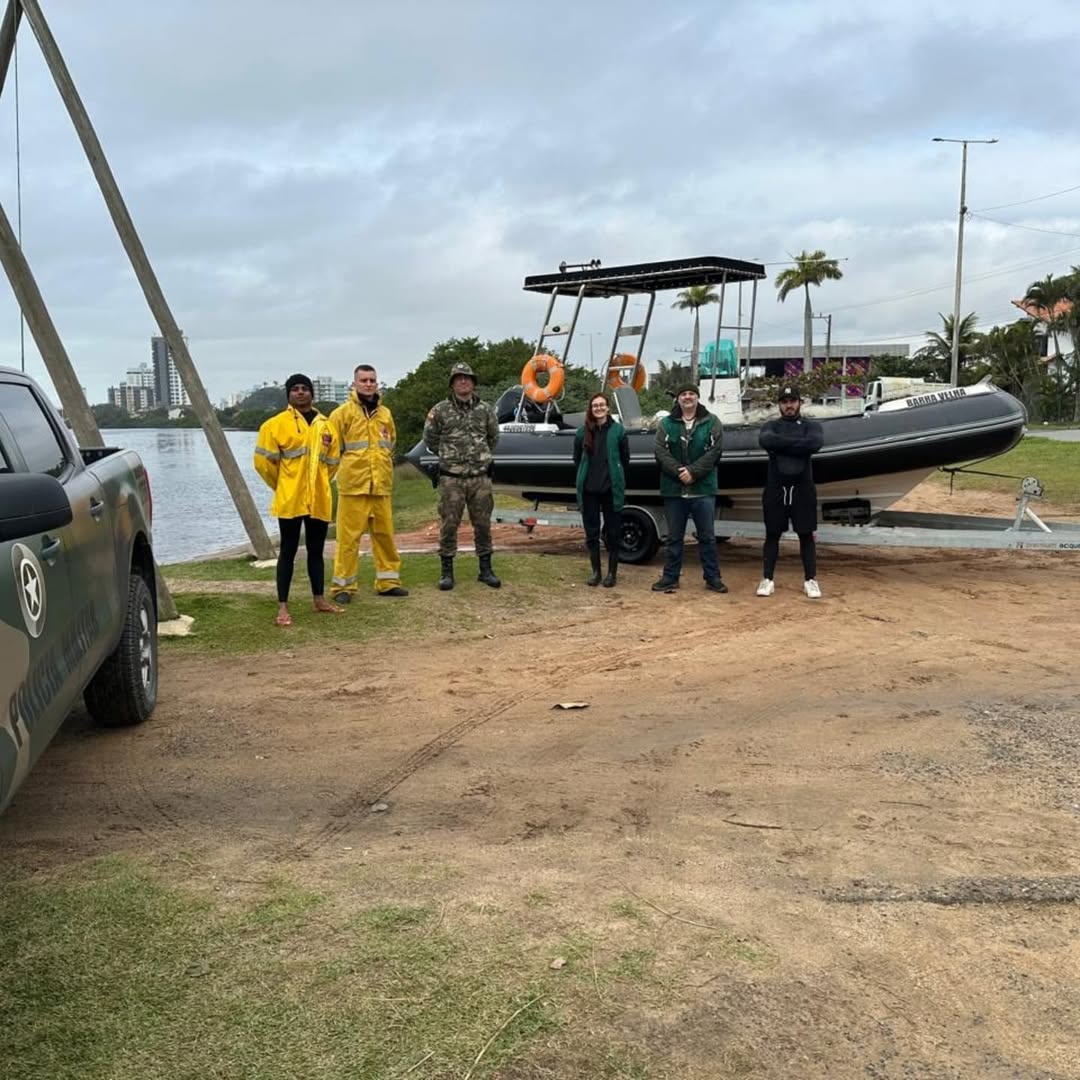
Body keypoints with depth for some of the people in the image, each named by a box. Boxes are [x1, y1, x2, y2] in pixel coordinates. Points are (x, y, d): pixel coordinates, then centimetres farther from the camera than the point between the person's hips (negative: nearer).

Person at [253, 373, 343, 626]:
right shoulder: (276, 424, -6)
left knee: (316, 550, 14)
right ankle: (283, 607, 2)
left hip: (319, 500, 4)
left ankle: (319, 600, 26)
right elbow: (263, 460, -5)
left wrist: (318, 484, 14)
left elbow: (332, 462, 18)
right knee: (288, 551, -1)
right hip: (290, 500, -4)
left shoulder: (325, 425, 9)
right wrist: (282, 486, 4)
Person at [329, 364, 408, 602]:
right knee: (349, 536, -3)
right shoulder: (343, 413, -2)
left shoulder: (385, 414, 13)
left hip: (381, 486, 5)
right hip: (353, 485, -5)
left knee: (385, 534, 8)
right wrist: (349, 466, -1)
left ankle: (388, 581, 18)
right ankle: (343, 585, 4)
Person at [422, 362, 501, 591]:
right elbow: (430, 438, 11)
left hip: (480, 477, 2)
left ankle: (485, 570, 16)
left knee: (483, 524, 7)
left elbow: (493, 437, 20)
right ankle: (447, 571, 8)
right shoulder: (440, 410, -1)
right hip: (451, 478, -2)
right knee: (448, 525, 0)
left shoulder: (485, 410, 5)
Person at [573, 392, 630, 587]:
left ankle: (612, 572, 14)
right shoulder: (582, 431, 3)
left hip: (612, 489, -2)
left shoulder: (618, 430, -2)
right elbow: (577, 458, 14)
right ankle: (595, 571, 19)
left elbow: (625, 458, 5)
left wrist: (617, 479, 9)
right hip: (588, 489, 2)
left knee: (612, 532, 4)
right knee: (591, 531, 7)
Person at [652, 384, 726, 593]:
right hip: (673, 490, 1)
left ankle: (713, 578, 13)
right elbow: (661, 452, -4)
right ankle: (670, 577, 18)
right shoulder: (666, 424, 6)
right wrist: (679, 472, -18)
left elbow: (714, 451, -7)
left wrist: (693, 472, -16)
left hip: (703, 490, -1)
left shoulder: (711, 422, 3)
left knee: (707, 536, 5)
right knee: (674, 537, 9)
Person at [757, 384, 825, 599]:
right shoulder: (771, 426, 7)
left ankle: (810, 580, 10)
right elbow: (766, 441, -18)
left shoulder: (812, 425, 5)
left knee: (806, 535, 4)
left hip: (802, 488, -1)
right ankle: (768, 580, 11)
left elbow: (815, 443, -18)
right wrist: (797, 443, -16)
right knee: (772, 535, 5)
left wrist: (783, 444, -14)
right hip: (775, 488, 1)